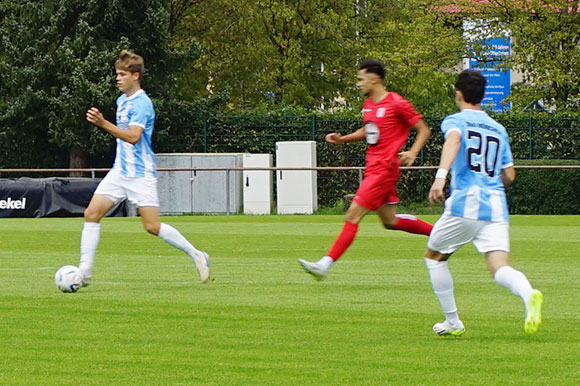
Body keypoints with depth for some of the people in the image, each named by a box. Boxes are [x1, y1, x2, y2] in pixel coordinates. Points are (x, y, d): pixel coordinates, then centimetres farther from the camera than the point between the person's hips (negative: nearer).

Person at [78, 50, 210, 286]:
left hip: (141, 174, -8)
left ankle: (196, 256, 8)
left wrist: (103, 124, -33)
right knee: (91, 213, -6)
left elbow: (133, 136, -28)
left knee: (152, 227, -10)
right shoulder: (122, 100, 14)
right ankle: (84, 271, -5)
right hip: (119, 172, 8)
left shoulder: (142, 103, -14)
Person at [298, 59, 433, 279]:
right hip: (372, 168, 9)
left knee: (353, 216, -12)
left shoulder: (397, 104, -12)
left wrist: (412, 152, -21)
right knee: (390, 221, 15)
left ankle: (326, 264, -15)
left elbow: (424, 130, -6)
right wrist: (342, 139, 15)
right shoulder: (368, 104, 13)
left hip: (384, 168, -9)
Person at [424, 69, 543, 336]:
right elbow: (509, 175, 21)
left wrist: (441, 175, -35)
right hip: (496, 208, 4)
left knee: (434, 257, 18)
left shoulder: (455, 121, 5)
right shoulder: (498, 129, 21)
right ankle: (529, 295, -41)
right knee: (499, 268, -8)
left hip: (464, 204, -4)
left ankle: (452, 322, 18)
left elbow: (453, 140, -20)